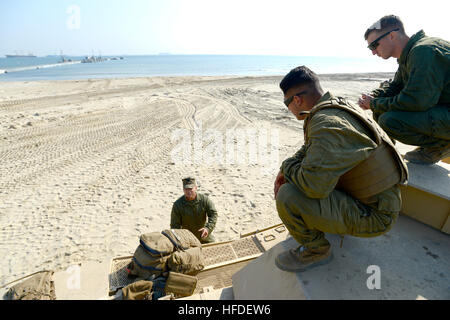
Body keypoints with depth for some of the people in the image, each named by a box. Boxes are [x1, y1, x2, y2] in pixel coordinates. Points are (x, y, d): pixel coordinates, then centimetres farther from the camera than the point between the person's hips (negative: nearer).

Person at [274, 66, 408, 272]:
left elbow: (315, 186, -37)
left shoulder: (328, 125, -29)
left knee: (287, 197, -26)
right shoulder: (336, 105, 3)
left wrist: (287, 167, -16)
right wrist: (285, 171, 0)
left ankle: (316, 250, 2)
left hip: (373, 215, -9)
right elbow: (309, 148, 15)